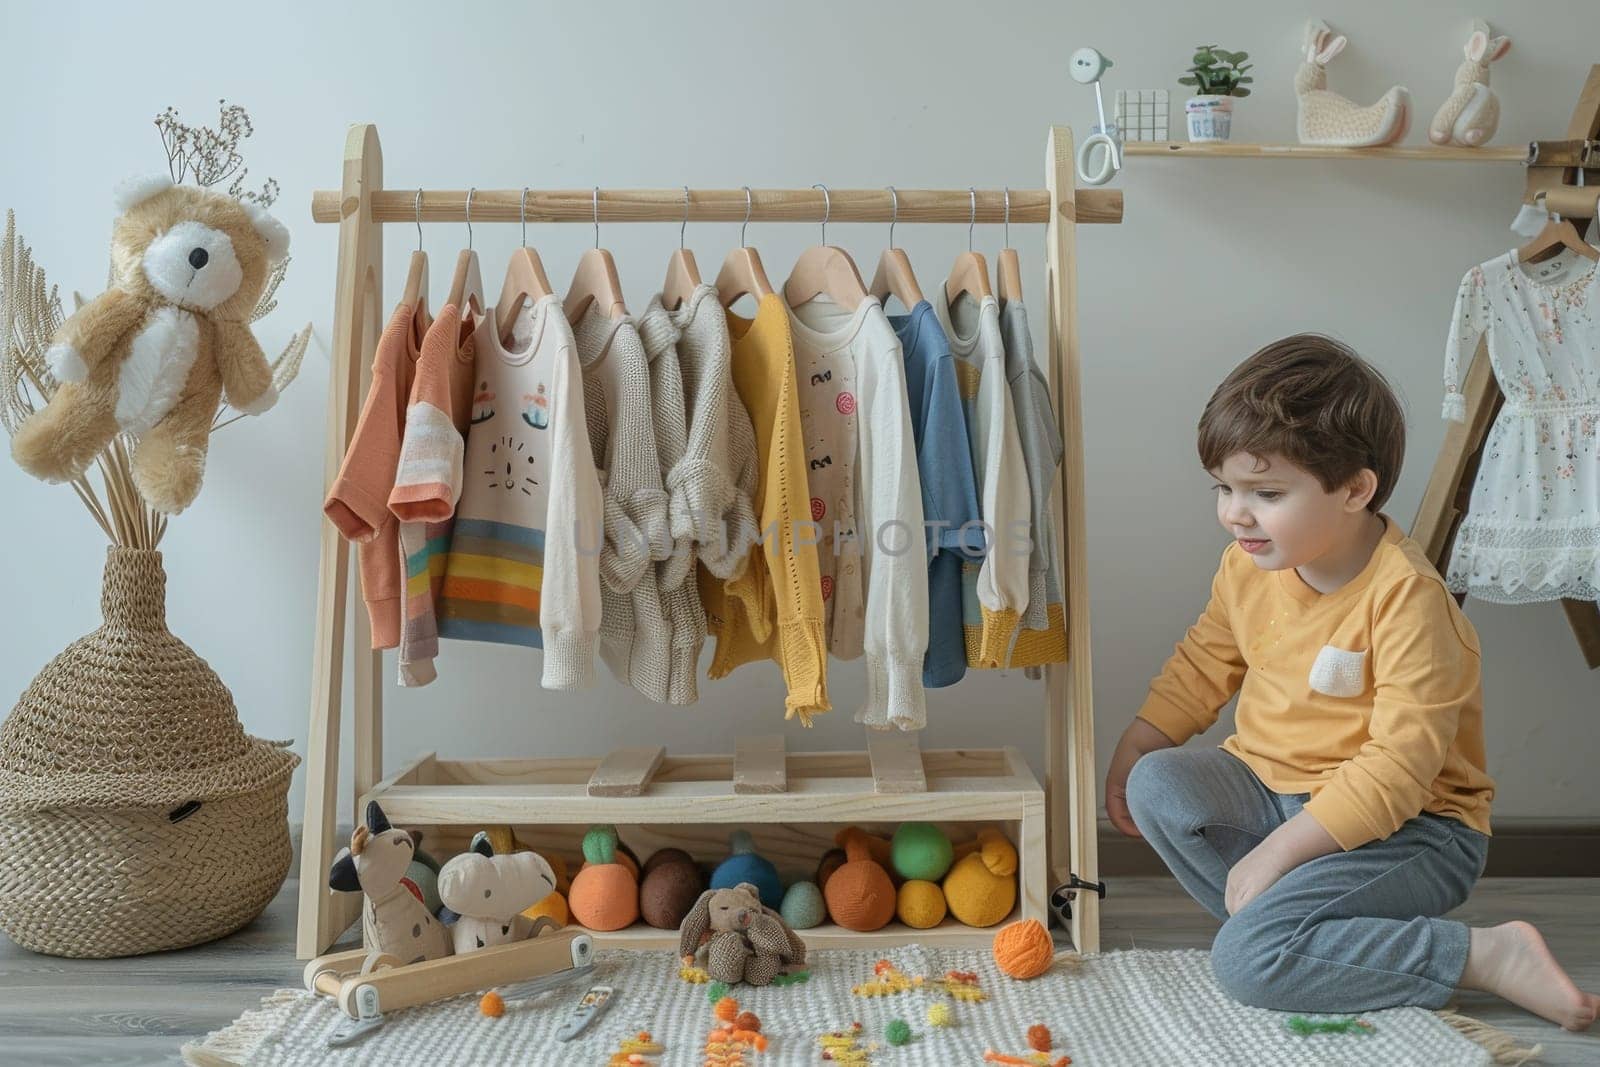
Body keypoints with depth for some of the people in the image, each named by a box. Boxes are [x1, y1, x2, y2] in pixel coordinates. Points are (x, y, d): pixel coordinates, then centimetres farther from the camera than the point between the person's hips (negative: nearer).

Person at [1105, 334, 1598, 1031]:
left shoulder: (1407, 599, -23)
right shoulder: (1248, 565, -2)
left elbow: (1399, 769, -26)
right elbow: (1203, 664, 15)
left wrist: (1276, 853, -25)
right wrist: (1132, 750, 5)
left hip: (1405, 824, -7)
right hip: (1273, 789, 7)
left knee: (1247, 960, -24)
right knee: (1157, 784, -19)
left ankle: (1492, 955, -12)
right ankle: (1287, 918, -11)